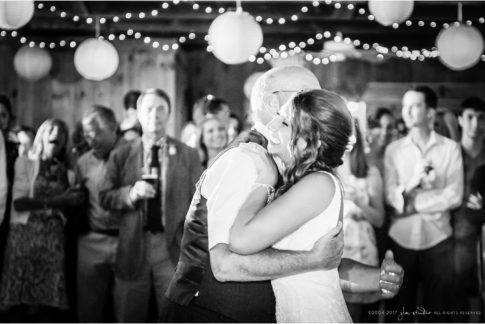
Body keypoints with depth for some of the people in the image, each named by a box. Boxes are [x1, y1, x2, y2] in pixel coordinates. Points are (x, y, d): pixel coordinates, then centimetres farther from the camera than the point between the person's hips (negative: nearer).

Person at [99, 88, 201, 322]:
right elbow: (105, 198, 4)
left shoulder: (188, 155, 5)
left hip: (173, 250, -1)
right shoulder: (120, 156, 7)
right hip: (133, 249, 1)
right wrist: (131, 193, -15)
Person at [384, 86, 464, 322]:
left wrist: (413, 202, -9)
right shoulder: (393, 150, 6)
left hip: (438, 239, -1)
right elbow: (391, 196, -5)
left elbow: (454, 196, -8)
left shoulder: (450, 148, 2)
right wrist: (412, 182, -21)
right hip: (401, 238, 1)